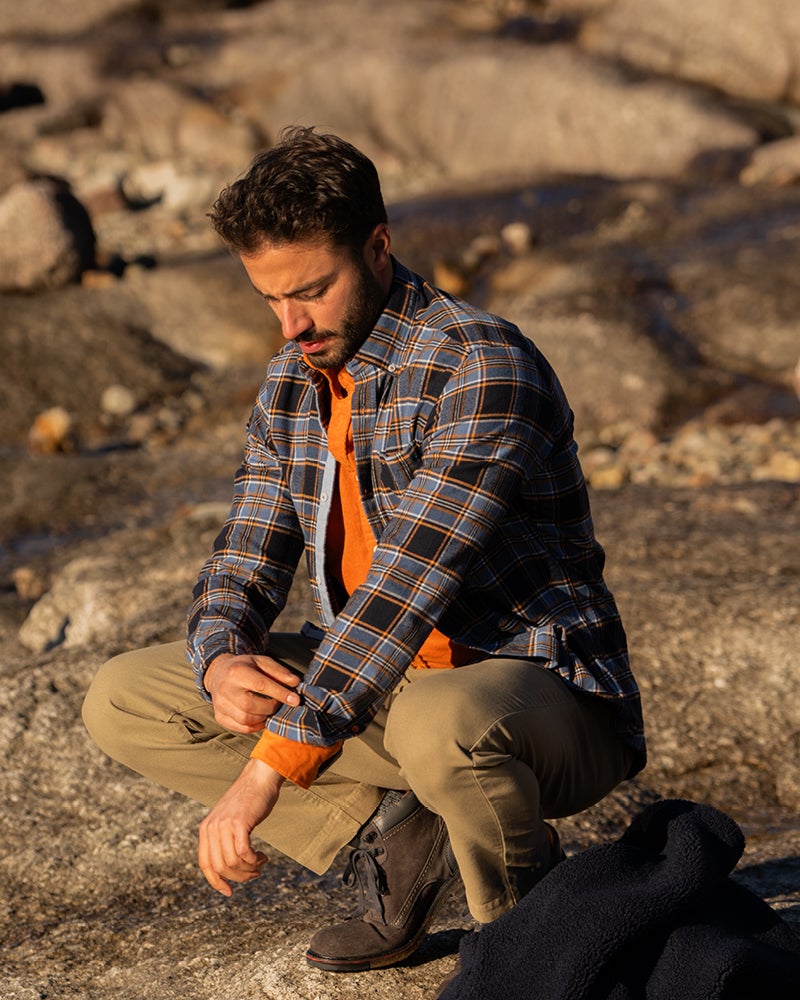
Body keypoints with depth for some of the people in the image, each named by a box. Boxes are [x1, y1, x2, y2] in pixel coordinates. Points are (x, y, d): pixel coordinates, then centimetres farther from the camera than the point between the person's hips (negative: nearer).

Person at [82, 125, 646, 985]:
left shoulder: (483, 368, -22)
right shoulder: (294, 384, 4)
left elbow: (404, 587, -30)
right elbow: (246, 563, 7)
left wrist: (265, 771, -32)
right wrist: (222, 661, -18)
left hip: (543, 692, -7)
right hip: (386, 687, 7)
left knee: (441, 724, -44)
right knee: (121, 702, 1)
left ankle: (530, 915, -10)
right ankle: (394, 836, 0)